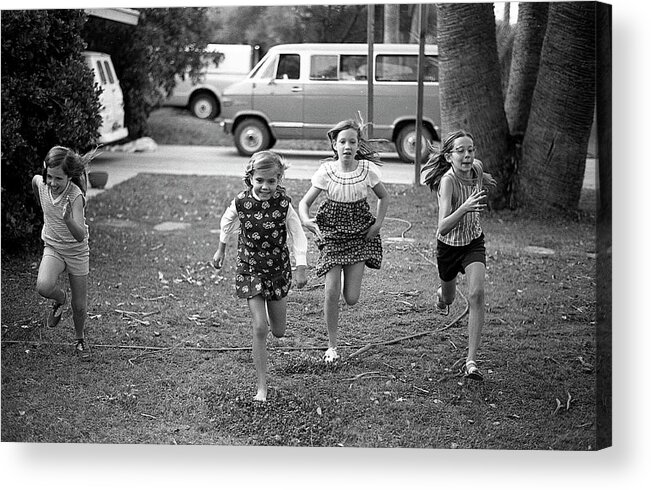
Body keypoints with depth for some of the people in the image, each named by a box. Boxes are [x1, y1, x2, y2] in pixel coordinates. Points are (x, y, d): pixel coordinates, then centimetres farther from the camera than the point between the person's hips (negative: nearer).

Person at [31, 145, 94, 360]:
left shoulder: (75, 196, -29)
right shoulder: (40, 182, -17)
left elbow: (80, 236, -38)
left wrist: (68, 219, -58)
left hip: (77, 251, -2)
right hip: (52, 248, 3)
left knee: (79, 306, 6)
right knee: (43, 286, -28)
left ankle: (80, 339, 36)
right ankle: (60, 299, 8)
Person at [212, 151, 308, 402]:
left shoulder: (283, 203, -15)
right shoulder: (241, 202, -14)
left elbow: (298, 236, -7)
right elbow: (227, 223, 8)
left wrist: (301, 267, -14)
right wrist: (221, 250, 19)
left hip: (278, 270, 1)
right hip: (250, 270, -1)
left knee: (278, 331, 12)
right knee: (260, 328, -10)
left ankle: (272, 309, 51)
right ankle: (262, 387, -1)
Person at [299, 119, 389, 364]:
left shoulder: (367, 169, -7)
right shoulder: (326, 171, -10)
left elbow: (384, 197, 9)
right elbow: (304, 202, -4)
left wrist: (378, 224, -3)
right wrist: (306, 220, -25)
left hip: (360, 236, 1)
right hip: (332, 235, -1)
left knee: (351, 298, -5)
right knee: (332, 292, -11)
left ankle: (350, 280, 35)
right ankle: (331, 346, 7)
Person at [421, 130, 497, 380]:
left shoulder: (477, 168, -14)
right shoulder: (447, 181, -30)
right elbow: (443, 228, -42)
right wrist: (464, 208, -54)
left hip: (474, 242, 2)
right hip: (449, 246, -2)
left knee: (476, 294, -20)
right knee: (448, 298, 20)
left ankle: (471, 360, -17)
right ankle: (441, 295, 61)